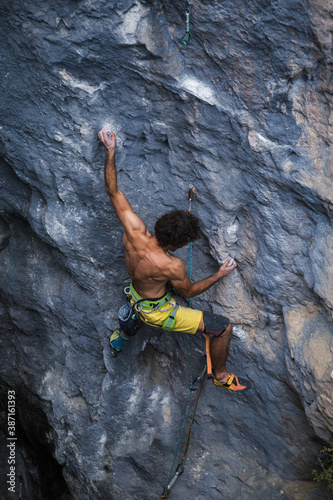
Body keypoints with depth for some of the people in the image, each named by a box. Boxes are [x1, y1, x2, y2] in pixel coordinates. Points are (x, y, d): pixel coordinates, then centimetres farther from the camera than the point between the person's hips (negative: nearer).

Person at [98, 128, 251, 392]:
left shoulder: (134, 230, -27)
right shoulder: (172, 266, -38)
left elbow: (113, 191, -17)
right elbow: (189, 292, -15)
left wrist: (110, 151, -12)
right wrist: (220, 274, -4)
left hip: (135, 297, 7)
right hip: (157, 312, -6)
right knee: (224, 326, 0)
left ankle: (124, 334, 60)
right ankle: (221, 375, 27)